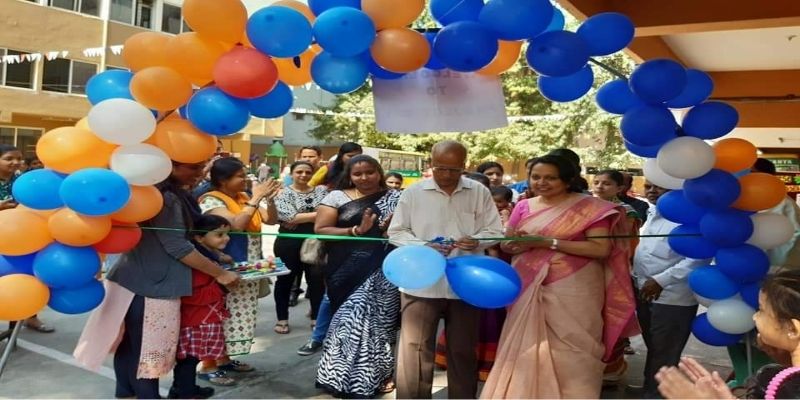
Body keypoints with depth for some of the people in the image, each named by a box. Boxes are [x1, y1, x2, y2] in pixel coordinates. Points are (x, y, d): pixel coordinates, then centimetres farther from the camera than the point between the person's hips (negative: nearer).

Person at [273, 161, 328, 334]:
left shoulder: (321, 191, 7)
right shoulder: (284, 193, -4)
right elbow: (290, 217, -18)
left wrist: (300, 219, -15)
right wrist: (318, 214, -15)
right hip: (290, 243, -2)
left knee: (317, 279, 5)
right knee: (286, 279, 9)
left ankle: (317, 317, 20)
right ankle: (282, 319, 22)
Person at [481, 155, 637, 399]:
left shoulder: (591, 208, -6)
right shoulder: (524, 207, 8)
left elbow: (601, 249, -13)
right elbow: (506, 244, 11)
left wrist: (548, 243, -18)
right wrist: (518, 244, -14)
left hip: (574, 291, -4)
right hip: (529, 289, 4)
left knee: (570, 352, 1)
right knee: (527, 348, 9)